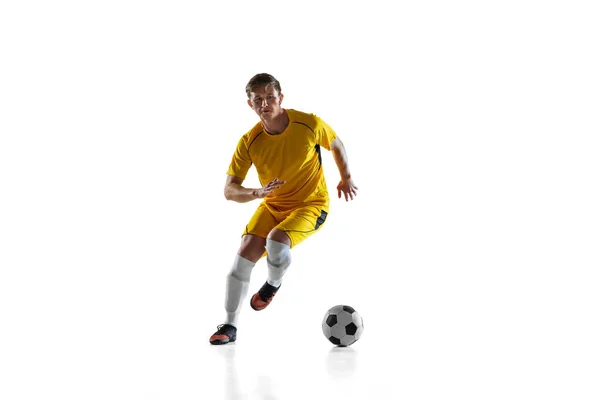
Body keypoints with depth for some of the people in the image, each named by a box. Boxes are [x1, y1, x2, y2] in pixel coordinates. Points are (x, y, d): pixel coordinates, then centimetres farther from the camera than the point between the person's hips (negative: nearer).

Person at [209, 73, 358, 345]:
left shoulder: (309, 124, -18)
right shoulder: (249, 142, -14)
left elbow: (336, 145, 5)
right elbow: (229, 191, -14)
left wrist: (346, 178, 2)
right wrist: (257, 192, -32)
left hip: (311, 205, -3)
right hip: (271, 206, 3)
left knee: (276, 241, -30)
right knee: (244, 254, -13)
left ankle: (273, 284, 8)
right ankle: (229, 326, 2)